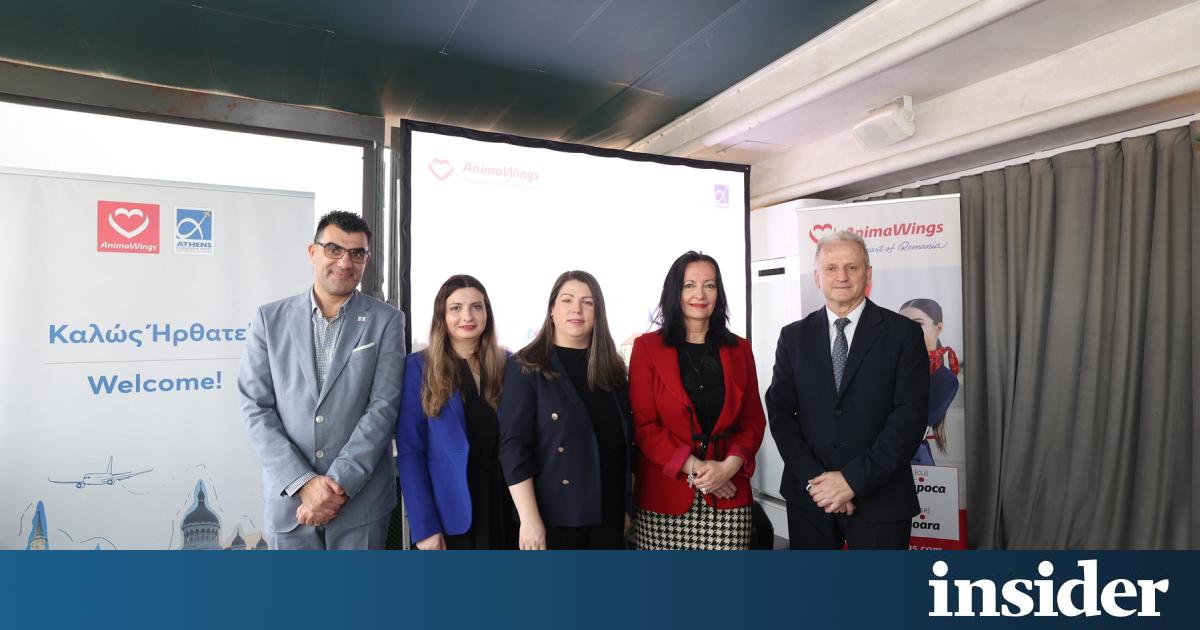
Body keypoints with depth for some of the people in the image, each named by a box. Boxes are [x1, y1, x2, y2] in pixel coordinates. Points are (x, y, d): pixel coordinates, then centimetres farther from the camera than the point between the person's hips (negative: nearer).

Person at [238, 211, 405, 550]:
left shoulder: (386, 321, -1)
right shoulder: (270, 318, 3)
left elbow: (383, 407, -7)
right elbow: (256, 408, -2)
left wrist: (339, 483, -13)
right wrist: (303, 482, -11)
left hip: (361, 499, -1)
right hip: (288, 498, 1)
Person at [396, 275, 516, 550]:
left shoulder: (507, 364, 2)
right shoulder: (418, 367, -6)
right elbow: (409, 451, -8)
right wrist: (424, 526, -13)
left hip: (504, 507, 3)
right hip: (450, 513, -3)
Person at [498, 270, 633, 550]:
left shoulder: (612, 368, 7)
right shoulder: (526, 368, -6)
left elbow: (625, 441, 11)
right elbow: (513, 445, -12)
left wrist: (628, 507, 9)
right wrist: (529, 519, -18)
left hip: (609, 513, 4)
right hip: (555, 515, -4)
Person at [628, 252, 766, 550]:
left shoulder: (739, 349, 10)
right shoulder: (647, 347, 1)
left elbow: (753, 420, 8)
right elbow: (643, 425, -3)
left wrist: (729, 465, -9)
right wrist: (694, 466, -12)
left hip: (728, 495, 2)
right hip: (665, 495, -2)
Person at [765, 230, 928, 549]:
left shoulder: (904, 333, -3)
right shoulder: (794, 336, 3)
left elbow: (910, 416, -10)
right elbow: (780, 412, -1)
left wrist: (853, 479, -15)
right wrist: (814, 479, -11)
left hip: (880, 499, -2)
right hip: (808, 496, 2)